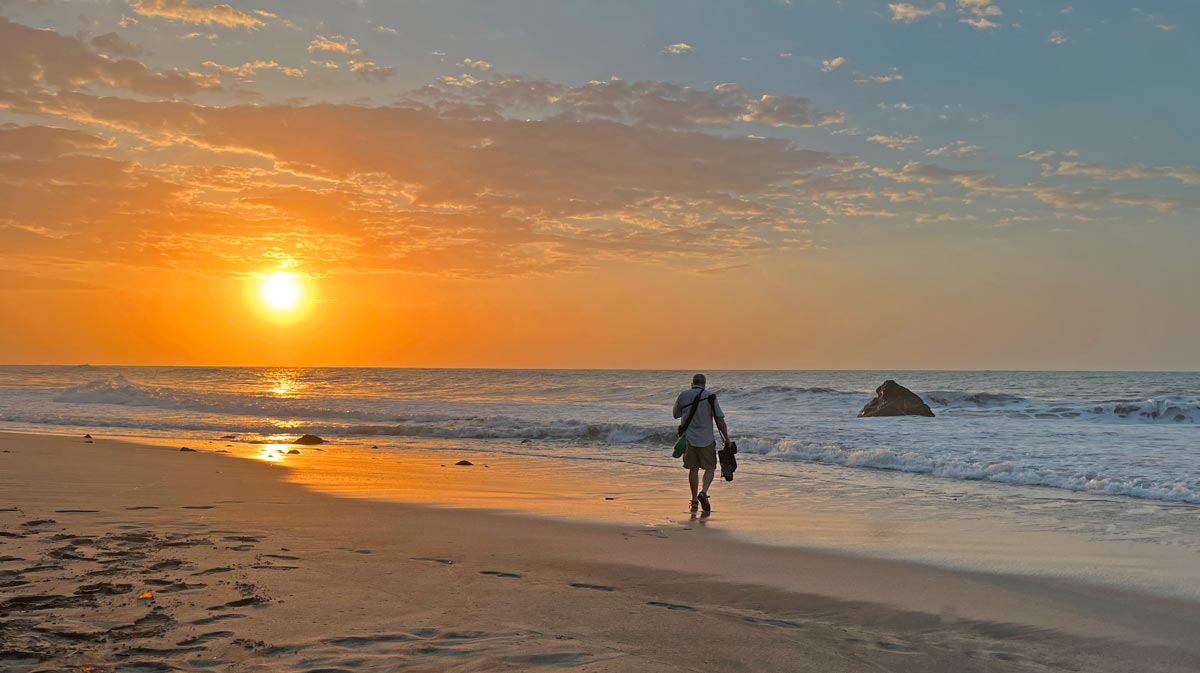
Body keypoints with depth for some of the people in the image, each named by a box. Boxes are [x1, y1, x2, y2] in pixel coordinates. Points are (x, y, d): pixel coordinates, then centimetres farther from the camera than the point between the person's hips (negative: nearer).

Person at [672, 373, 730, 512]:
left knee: (693, 469, 12)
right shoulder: (710, 397, -5)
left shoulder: (682, 396, 1)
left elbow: (675, 414, 16)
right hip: (706, 439, -2)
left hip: (688, 438, 2)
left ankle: (694, 500, 13)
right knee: (710, 468, 9)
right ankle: (703, 492, -13)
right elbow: (720, 420, -8)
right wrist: (726, 438, -1)